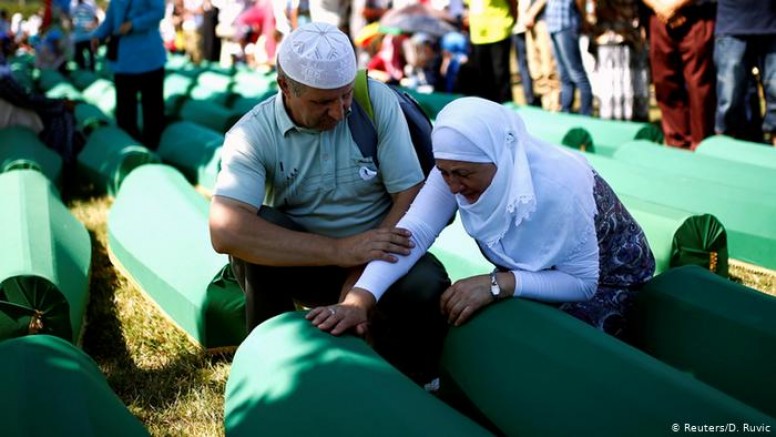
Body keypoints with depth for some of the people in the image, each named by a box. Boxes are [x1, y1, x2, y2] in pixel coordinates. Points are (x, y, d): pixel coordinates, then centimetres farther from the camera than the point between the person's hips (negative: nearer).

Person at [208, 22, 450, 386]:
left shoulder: (376, 100, -14)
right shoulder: (253, 134, -18)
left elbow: (412, 196, -13)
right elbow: (226, 232, -33)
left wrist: (363, 276, -25)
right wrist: (339, 250, -39)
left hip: (377, 258, 0)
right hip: (298, 264, 0)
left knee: (428, 286, -30)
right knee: (253, 227, -29)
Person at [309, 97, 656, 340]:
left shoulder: (557, 187, -37)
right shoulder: (460, 163, -23)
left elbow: (583, 281, -30)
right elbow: (413, 232, -31)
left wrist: (496, 285, -42)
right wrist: (359, 299, -45)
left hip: (607, 277, -5)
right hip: (535, 271, 5)